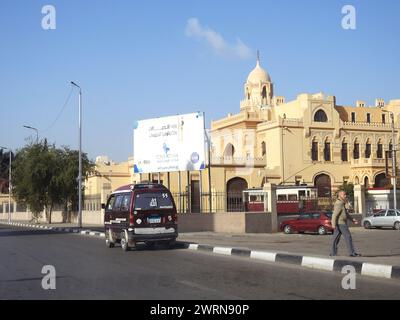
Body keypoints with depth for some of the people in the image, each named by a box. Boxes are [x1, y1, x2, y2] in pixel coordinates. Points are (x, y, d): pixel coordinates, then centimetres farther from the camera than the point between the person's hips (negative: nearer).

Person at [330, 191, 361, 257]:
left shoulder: (342, 204, 18)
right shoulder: (339, 204, -16)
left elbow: (346, 214, 23)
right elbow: (334, 214, -22)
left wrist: (352, 220, 17)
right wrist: (333, 224, -28)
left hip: (338, 224, 10)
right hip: (341, 223, -10)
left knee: (336, 238, 7)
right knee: (348, 237, -6)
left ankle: (333, 253, 6)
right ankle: (352, 253, -5)